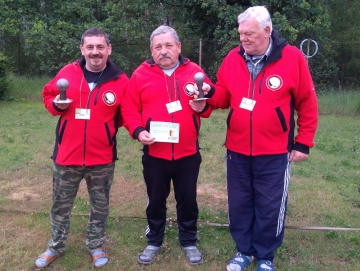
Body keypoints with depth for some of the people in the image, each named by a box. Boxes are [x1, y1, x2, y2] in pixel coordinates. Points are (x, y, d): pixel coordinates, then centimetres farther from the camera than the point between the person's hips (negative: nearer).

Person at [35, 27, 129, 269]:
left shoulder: (120, 80, -6)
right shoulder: (67, 73, -3)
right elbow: (48, 95, 10)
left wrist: (110, 124, -11)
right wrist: (56, 104, -10)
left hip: (102, 158, -1)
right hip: (67, 154, 1)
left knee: (100, 206, 15)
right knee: (61, 205, 16)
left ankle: (96, 246, 37)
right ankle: (56, 246, 37)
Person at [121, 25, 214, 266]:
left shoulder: (194, 72, 2)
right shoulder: (141, 74, 0)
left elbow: (211, 102, 8)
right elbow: (129, 108, -1)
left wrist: (203, 106, -14)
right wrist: (137, 131, -16)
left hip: (188, 153, 1)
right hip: (154, 153, 0)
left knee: (188, 200, 13)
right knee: (156, 200, 14)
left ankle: (189, 242, 32)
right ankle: (154, 242, 33)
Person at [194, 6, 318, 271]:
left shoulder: (293, 58, -10)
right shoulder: (233, 58, 0)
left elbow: (307, 104, -4)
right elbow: (225, 96, 8)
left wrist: (303, 143, -3)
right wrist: (210, 93, -14)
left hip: (274, 153, -3)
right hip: (236, 150, 3)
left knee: (270, 207, 10)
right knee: (239, 203, 14)